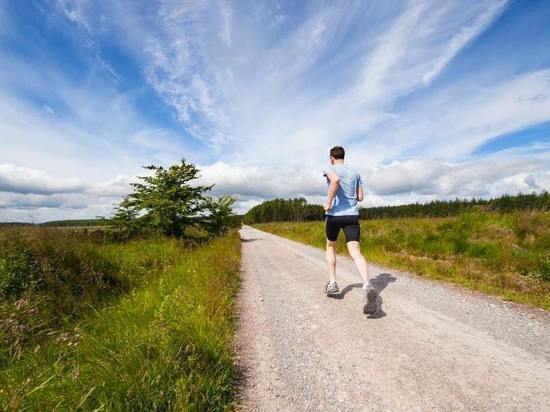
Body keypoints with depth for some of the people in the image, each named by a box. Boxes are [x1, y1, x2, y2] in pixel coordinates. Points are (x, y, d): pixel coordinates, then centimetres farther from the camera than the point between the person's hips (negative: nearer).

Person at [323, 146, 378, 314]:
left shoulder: (330, 169, 1)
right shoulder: (355, 172, 15)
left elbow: (335, 180, -25)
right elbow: (360, 197, 14)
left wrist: (328, 202, -17)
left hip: (334, 214, -2)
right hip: (352, 215, 3)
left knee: (330, 246, 20)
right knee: (355, 252, -8)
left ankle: (332, 282, 19)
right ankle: (367, 285, -31)